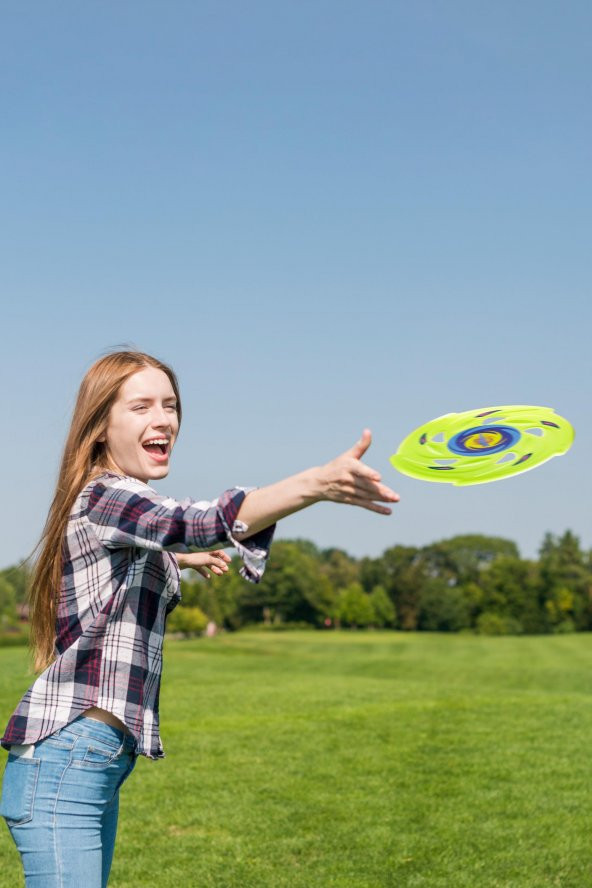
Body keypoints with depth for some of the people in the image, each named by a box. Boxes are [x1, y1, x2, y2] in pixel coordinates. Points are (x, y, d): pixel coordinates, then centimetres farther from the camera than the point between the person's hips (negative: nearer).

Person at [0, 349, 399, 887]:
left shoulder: (126, 507, 16)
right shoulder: (103, 496, -15)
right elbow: (204, 522, -36)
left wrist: (178, 559, 35)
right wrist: (316, 485, -50)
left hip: (101, 762, 10)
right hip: (65, 757, -10)